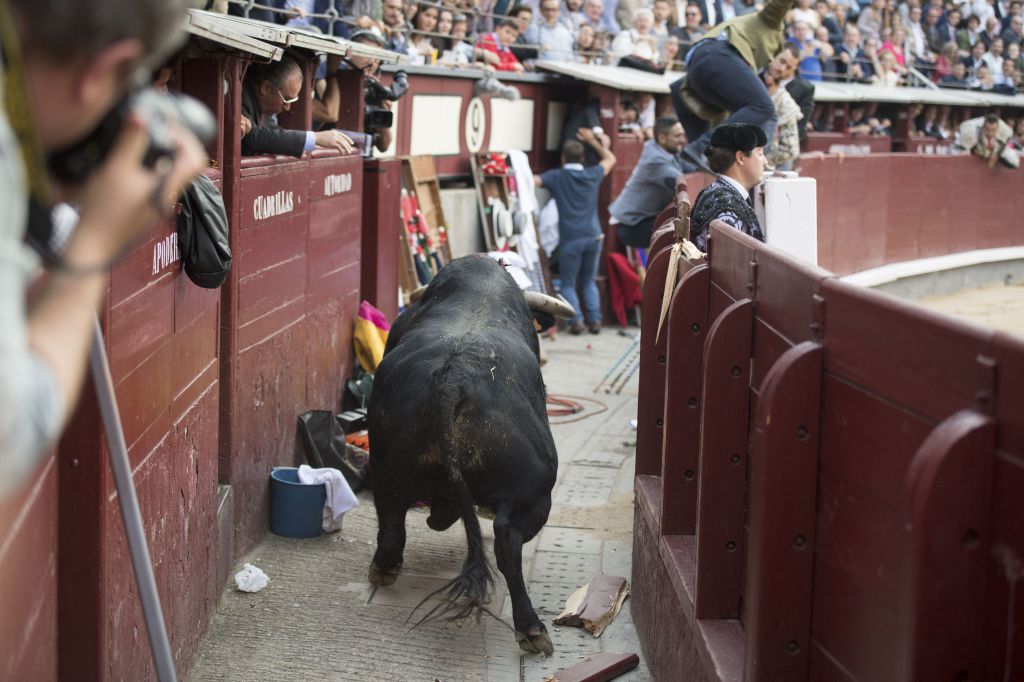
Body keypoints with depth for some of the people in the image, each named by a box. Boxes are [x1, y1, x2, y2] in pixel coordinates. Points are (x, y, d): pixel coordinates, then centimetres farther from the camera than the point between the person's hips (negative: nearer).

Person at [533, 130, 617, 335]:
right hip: (593, 235, 3)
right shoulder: (593, 175, 9)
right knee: (589, 281, 18)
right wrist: (592, 140, 35)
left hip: (570, 238, -3)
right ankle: (594, 319, 7)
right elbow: (610, 158, 28)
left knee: (568, 283, 8)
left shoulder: (557, 177, 0)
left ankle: (576, 320, -8)